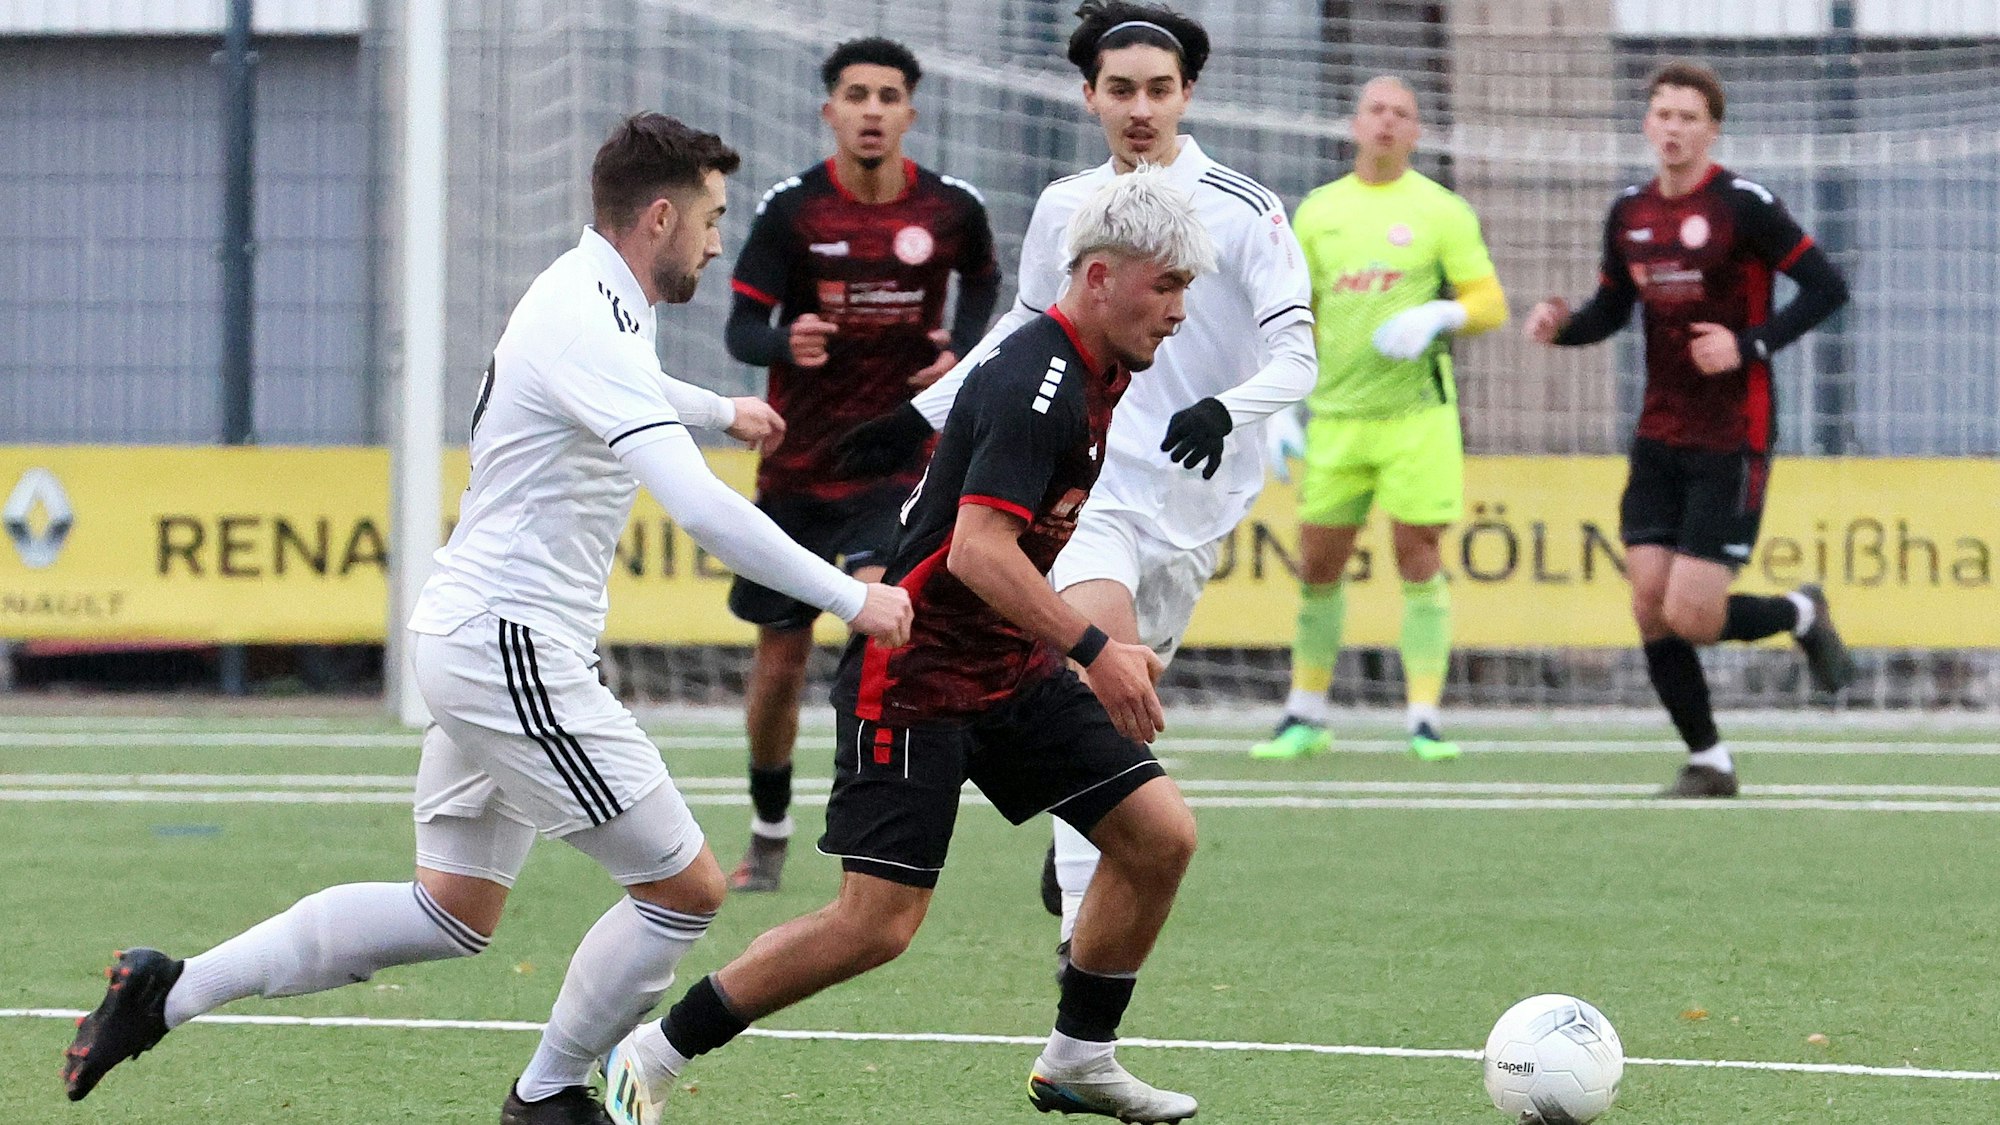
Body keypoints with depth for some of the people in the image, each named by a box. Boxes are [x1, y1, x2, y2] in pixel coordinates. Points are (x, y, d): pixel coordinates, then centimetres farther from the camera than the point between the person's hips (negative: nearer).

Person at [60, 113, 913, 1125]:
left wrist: (718, 408, 55)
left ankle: (169, 992, 14)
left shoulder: (583, 295, 11)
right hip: (512, 651, -11)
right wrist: (850, 598, -28)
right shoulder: (589, 328, -21)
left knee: (454, 915, 15)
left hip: (467, 636, 11)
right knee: (686, 888, -4)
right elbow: (699, 508, -31)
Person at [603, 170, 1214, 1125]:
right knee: (877, 922, -13)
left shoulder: (1091, 376, 9)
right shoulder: (1036, 383, -21)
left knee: (1160, 833, 1)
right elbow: (977, 550, -31)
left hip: (1013, 669, 9)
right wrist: (1094, 649, -33)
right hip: (914, 678, -9)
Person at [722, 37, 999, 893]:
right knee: (780, 663, 9)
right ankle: (768, 837, 30)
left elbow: (982, 279, 19)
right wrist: (786, 344, -35)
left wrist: (961, 350, 0)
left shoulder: (952, 210, -4)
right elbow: (742, 328, -12)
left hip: (899, 458, -1)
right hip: (798, 466, 1)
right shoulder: (791, 210, -9)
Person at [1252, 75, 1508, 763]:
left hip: (1417, 414, -3)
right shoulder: (1317, 212, 12)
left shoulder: (1440, 211, 2)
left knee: (1418, 559, -7)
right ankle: (1306, 716, 17)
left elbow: (1490, 303, 1)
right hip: (1336, 417, 3)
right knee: (1319, 564, 4)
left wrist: (1436, 318, -18)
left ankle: (1424, 720, -3)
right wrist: (1279, 409, 8)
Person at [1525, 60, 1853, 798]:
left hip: (1732, 440, -6)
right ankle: (1708, 762, 13)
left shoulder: (1743, 205, -11)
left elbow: (1826, 287, -11)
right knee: (1651, 610, -2)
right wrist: (1561, 326, -1)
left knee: (1690, 618, -12)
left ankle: (1801, 614, 18)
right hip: (1659, 441, 6)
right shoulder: (1629, 213, 7)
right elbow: (1611, 308, 20)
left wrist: (1750, 345, -21)